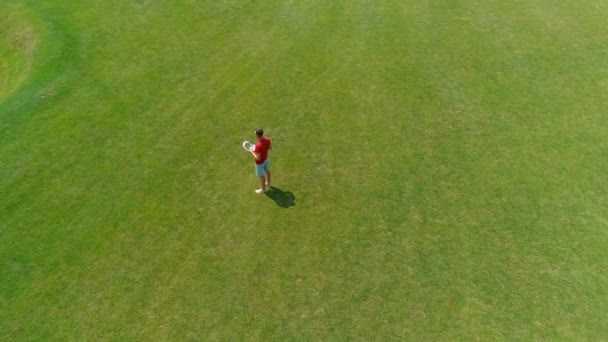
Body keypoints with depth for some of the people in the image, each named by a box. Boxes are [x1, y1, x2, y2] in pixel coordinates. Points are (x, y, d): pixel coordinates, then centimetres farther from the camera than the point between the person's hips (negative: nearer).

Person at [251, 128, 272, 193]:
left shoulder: (258, 145, -41)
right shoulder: (267, 139, -19)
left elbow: (258, 158, -33)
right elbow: (270, 148, -1)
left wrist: (252, 152, -18)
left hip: (260, 162, -7)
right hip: (266, 158, 7)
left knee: (261, 176, 16)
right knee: (267, 171, 30)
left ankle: (263, 189, 40)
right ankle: (268, 183, 56)